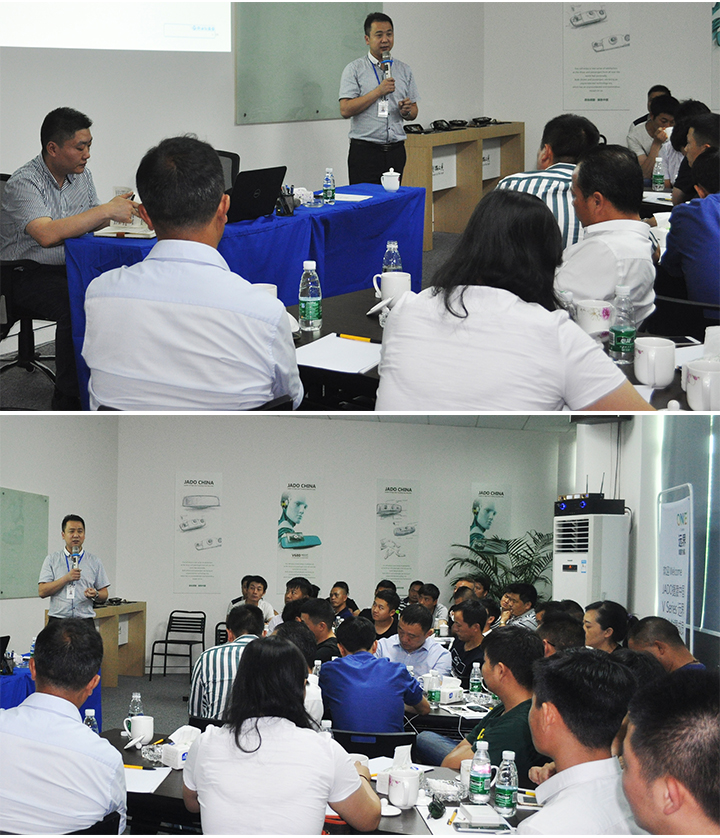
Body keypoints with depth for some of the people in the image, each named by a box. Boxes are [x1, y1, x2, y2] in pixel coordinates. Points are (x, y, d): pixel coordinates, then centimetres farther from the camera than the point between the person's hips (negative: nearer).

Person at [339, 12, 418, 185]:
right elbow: (345, 110, -11)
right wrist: (378, 91, -15)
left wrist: (407, 111, -8)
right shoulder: (354, 69, 0)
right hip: (365, 150, -4)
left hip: (395, 151, 4)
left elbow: (414, 112, 17)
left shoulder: (404, 70, 13)